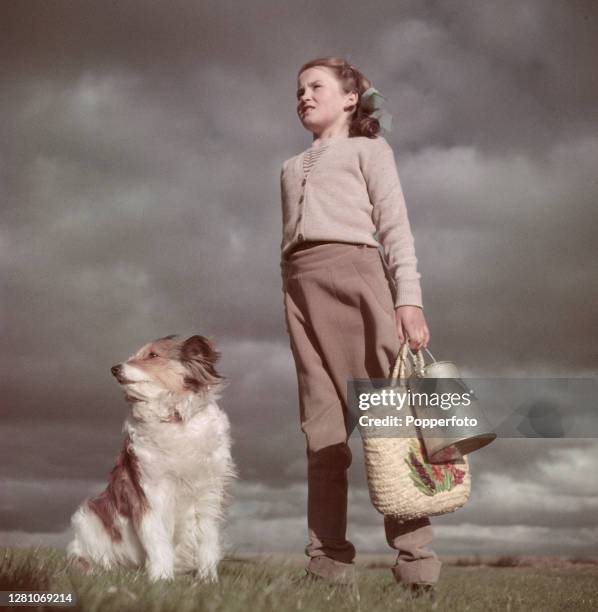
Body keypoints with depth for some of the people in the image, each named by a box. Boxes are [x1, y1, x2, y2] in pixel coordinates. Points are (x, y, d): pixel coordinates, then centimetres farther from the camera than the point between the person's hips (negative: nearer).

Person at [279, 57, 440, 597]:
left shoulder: (368, 148, 16)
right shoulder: (292, 168, 30)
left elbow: (395, 226, 3)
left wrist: (408, 298, -11)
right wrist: (292, 307, 11)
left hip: (355, 273, -4)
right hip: (300, 284, 5)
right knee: (321, 424, -4)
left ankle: (415, 556, -16)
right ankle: (330, 558, -7)